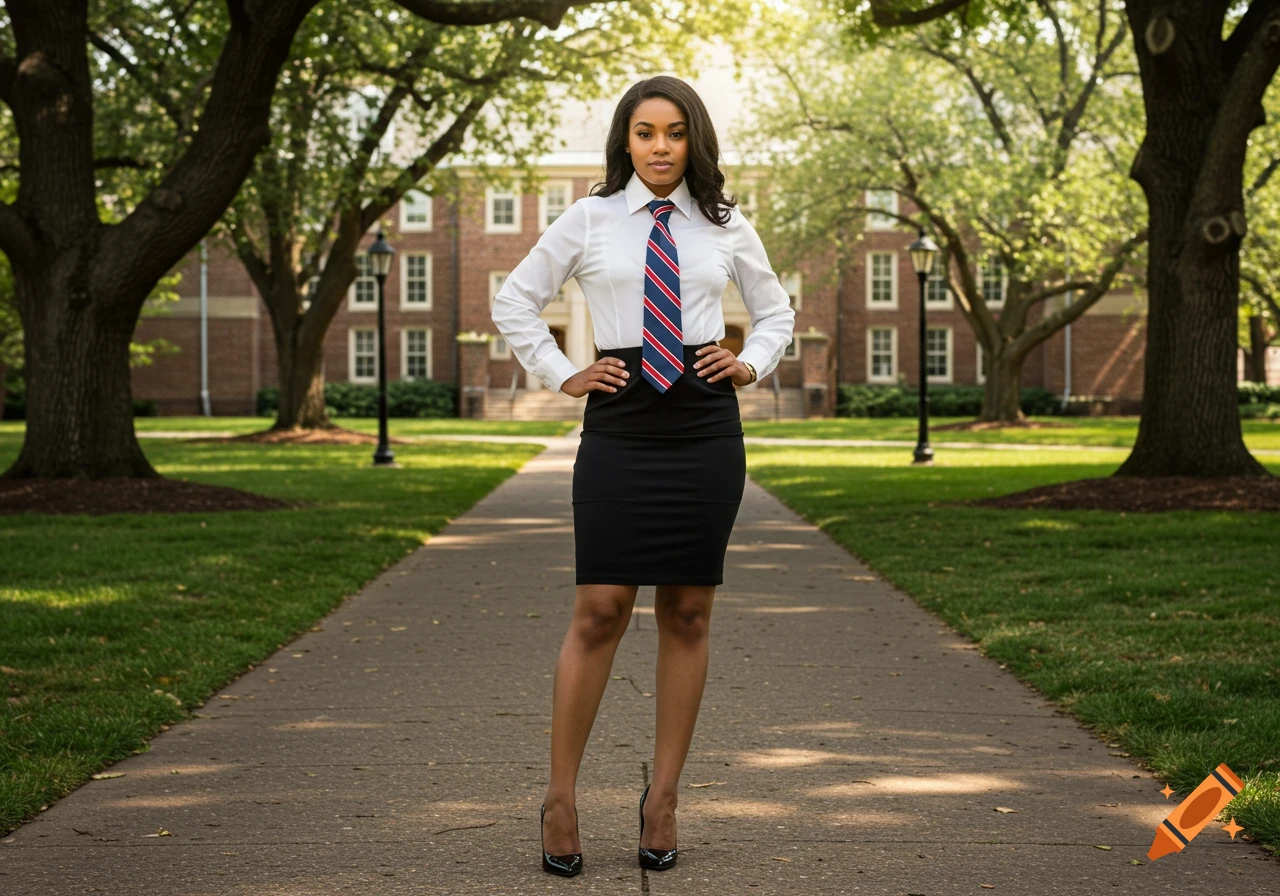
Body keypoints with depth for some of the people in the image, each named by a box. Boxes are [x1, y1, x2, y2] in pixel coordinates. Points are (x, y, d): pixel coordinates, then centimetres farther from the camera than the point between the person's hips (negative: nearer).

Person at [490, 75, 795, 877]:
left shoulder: (727, 227, 9)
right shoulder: (588, 221, 4)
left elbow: (776, 312, 23)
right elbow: (514, 303, 14)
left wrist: (753, 364, 6)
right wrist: (561, 376, 5)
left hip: (706, 427, 2)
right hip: (618, 427, -2)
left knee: (688, 615, 5)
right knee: (600, 612, -6)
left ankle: (664, 799, 15)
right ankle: (561, 796, 6)